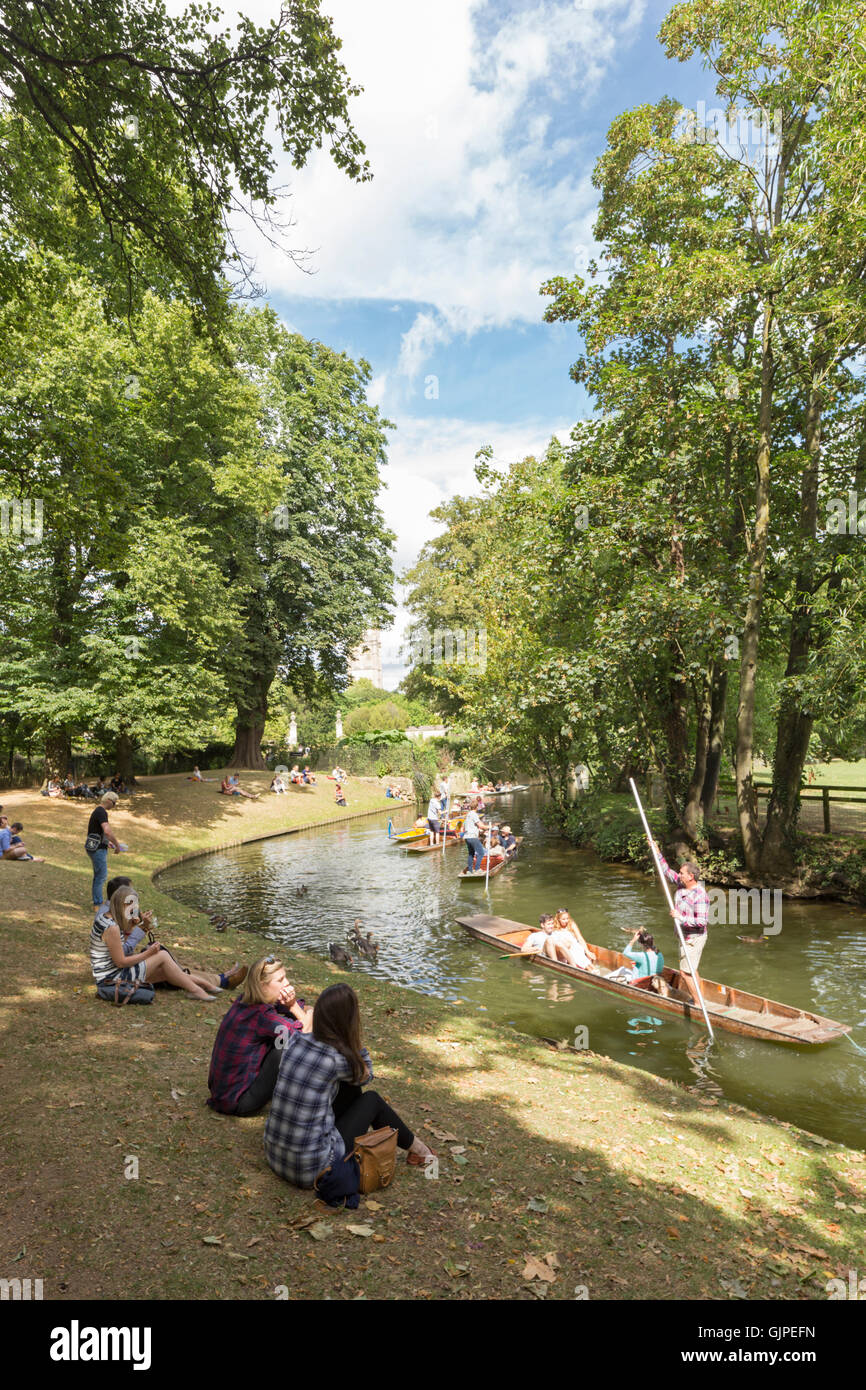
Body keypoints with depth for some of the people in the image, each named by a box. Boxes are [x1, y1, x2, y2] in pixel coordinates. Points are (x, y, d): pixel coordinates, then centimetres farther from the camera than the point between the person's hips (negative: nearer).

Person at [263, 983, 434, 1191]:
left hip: (273, 1153, 6)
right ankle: (415, 1148, 38)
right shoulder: (338, 1060, -21)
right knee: (372, 1100, 14)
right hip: (310, 1170, -6)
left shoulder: (294, 1040, -5)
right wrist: (352, 1036, 0)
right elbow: (365, 1075, 4)